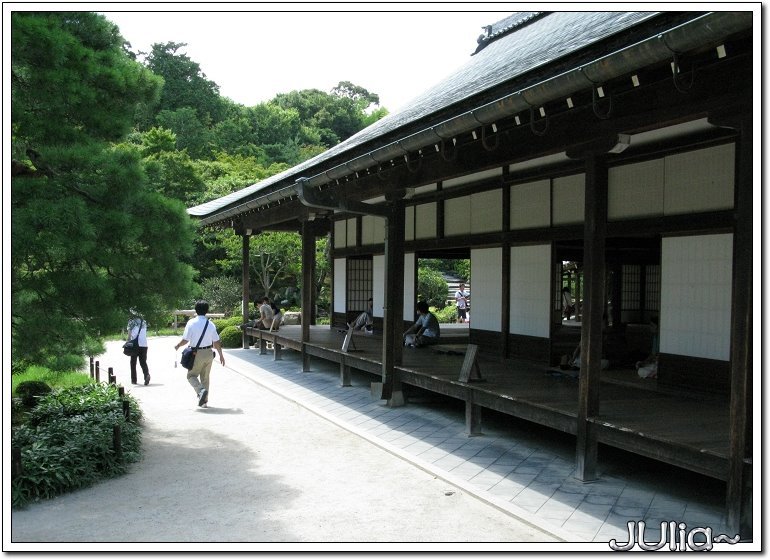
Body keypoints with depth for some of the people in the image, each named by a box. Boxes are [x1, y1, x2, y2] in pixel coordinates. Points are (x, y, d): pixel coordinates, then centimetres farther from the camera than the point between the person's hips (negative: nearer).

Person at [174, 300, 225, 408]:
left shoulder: (191, 323, -10)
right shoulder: (211, 324, 2)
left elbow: (185, 339, -10)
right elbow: (216, 342, 3)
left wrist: (177, 346, 10)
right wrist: (221, 355, 13)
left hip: (197, 354, -4)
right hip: (209, 353, 4)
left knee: (191, 375, 10)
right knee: (205, 377, 16)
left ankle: (201, 390, -17)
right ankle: (204, 401, 17)